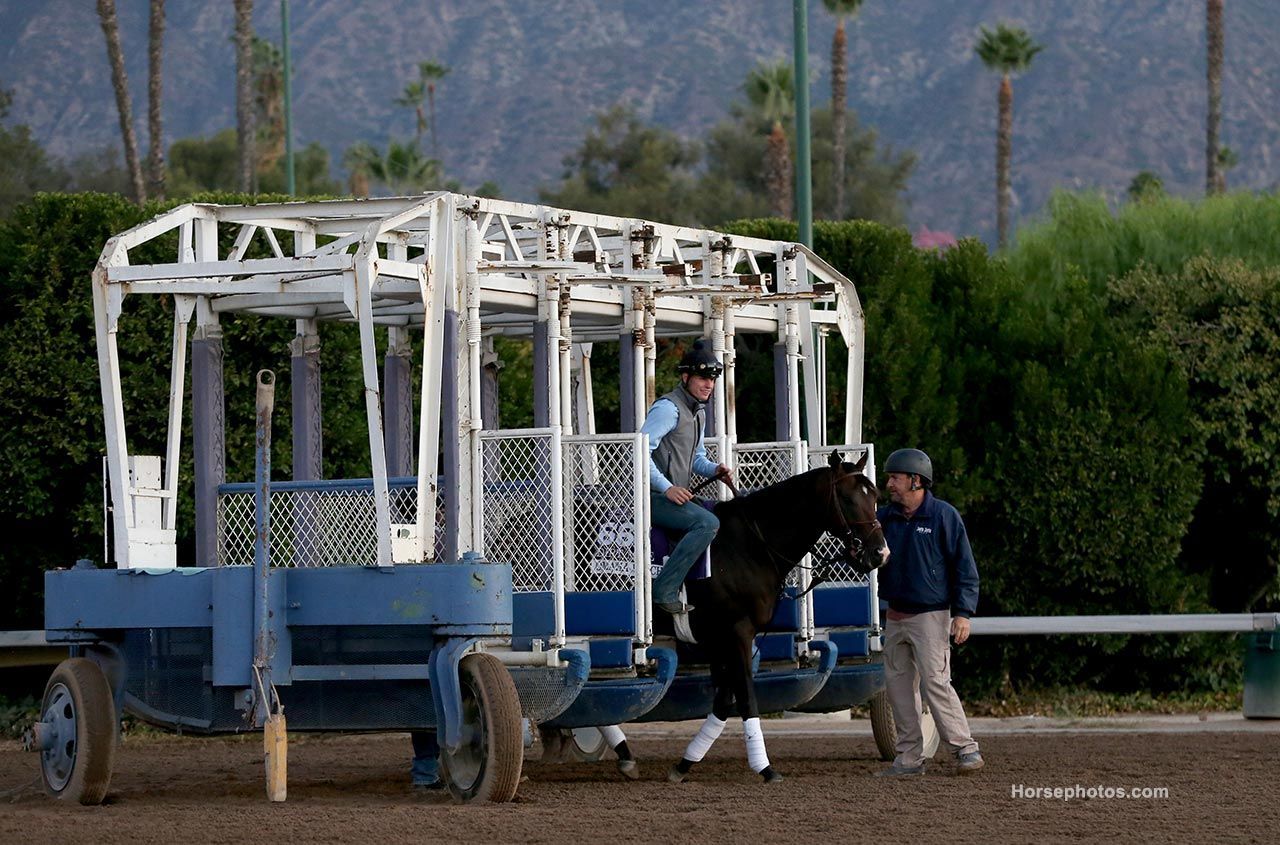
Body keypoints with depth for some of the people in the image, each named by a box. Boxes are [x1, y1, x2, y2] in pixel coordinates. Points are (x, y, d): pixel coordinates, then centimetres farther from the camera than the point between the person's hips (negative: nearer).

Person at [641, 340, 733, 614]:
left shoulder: (699, 412, 19)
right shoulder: (669, 408, -13)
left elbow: (697, 458, 28)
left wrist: (714, 469, 4)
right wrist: (667, 488, -25)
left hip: (677, 495, 10)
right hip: (654, 497, -10)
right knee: (707, 523, -26)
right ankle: (664, 592, -29)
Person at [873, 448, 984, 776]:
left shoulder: (944, 516, -6)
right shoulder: (884, 517, 9)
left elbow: (965, 567, -7)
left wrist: (963, 613, -14)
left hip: (930, 616, -6)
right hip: (895, 618, 6)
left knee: (935, 682, -13)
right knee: (898, 686, 6)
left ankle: (966, 749, -6)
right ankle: (909, 758, 13)